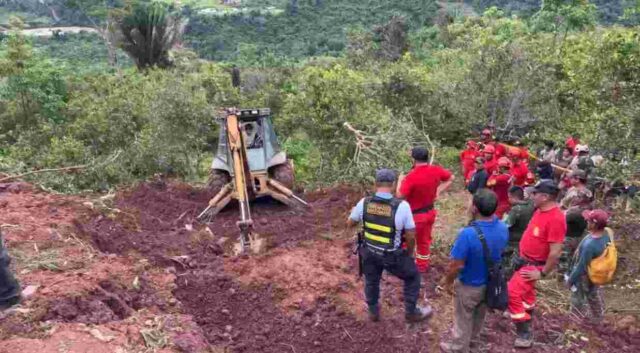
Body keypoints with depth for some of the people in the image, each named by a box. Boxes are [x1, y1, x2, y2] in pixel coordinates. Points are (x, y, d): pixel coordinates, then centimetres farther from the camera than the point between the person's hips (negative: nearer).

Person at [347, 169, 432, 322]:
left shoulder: (364, 202, -14)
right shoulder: (402, 206, -22)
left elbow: (350, 224, 3)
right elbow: (411, 236, -13)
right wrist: (409, 253, 6)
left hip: (369, 252, 3)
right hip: (393, 256, -3)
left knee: (371, 281, 29)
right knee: (413, 277, 24)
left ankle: (373, 312, 48)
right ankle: (411, 312, 36)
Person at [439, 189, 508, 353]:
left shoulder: (468, 233, -38)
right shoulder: (503, 228, -17)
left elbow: (456, 265, -28)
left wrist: (447, 281, -9)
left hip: (469, 286, -6)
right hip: (491, 282, 6)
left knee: (463, 318, 20)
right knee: (479, 313, 31)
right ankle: (471, 336, 56)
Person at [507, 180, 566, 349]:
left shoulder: (556, 218, -28)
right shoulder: (541, 210, 1)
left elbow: (555, 252, -27)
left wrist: (543, 273, -20)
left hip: (533, 265, -9)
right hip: (525, 260, 9)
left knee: (513, 293, -13)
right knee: (526, 292, 24)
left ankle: (525, 335, -1)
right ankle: (526, 323, 45)